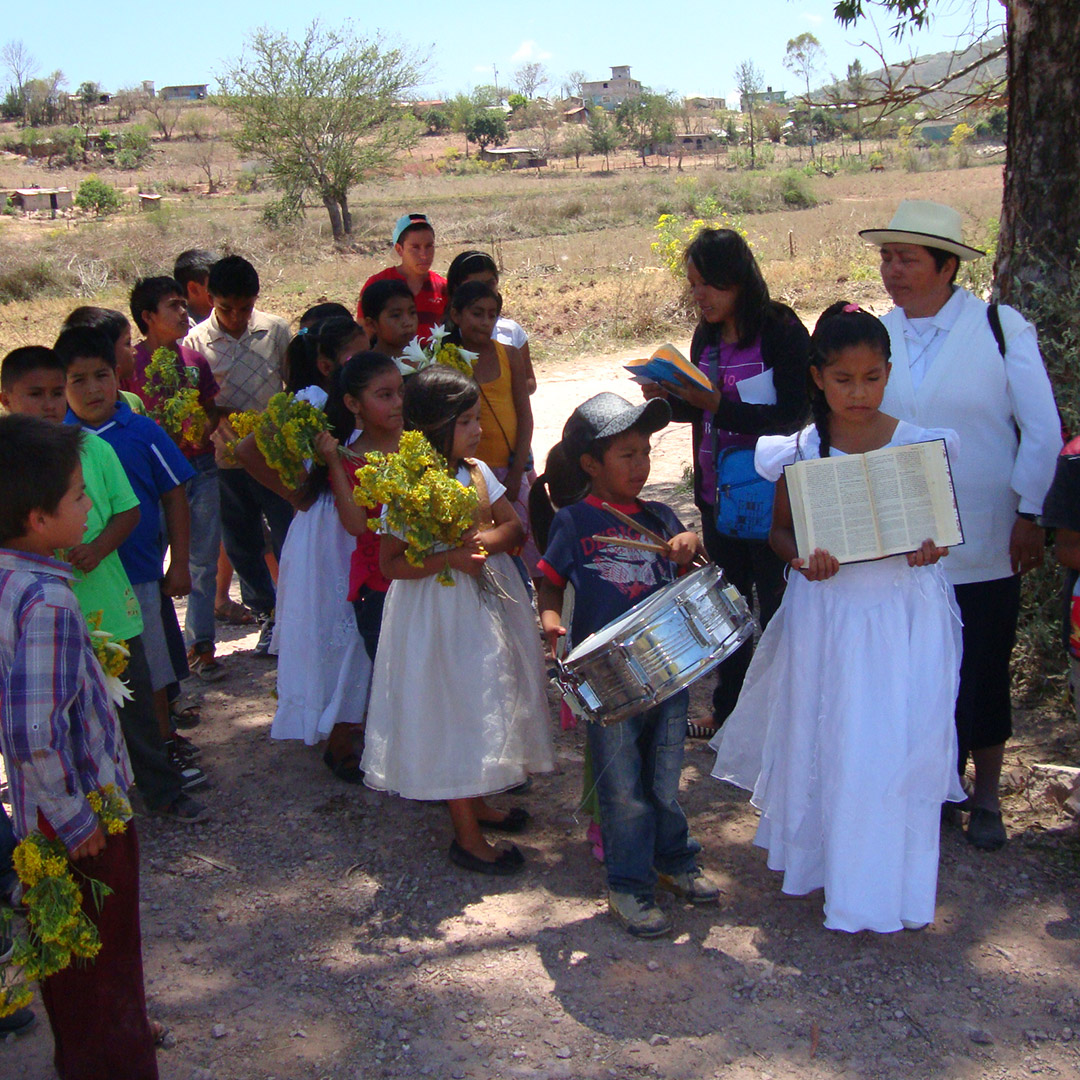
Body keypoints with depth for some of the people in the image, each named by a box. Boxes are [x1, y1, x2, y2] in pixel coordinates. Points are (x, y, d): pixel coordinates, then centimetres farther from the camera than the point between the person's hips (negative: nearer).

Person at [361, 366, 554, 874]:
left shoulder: (478, 472, 2)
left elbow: (514, 526, 4)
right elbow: (391, 563, -18)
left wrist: (489, 538, -17)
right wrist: (450, 558, -27)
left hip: (489, 603, 7)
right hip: (438, 616, -7)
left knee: (485, 707, 18)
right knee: (455, 713, 2)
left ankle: (477, 803, 37)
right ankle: (467, 836, 14)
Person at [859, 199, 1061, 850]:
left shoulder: (1002, 328, -6)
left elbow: (1042, 431, -4)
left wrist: (1030, 516, -6)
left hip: (984, 547, -2)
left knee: (983, 675, 9)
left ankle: (986, 798, 27)